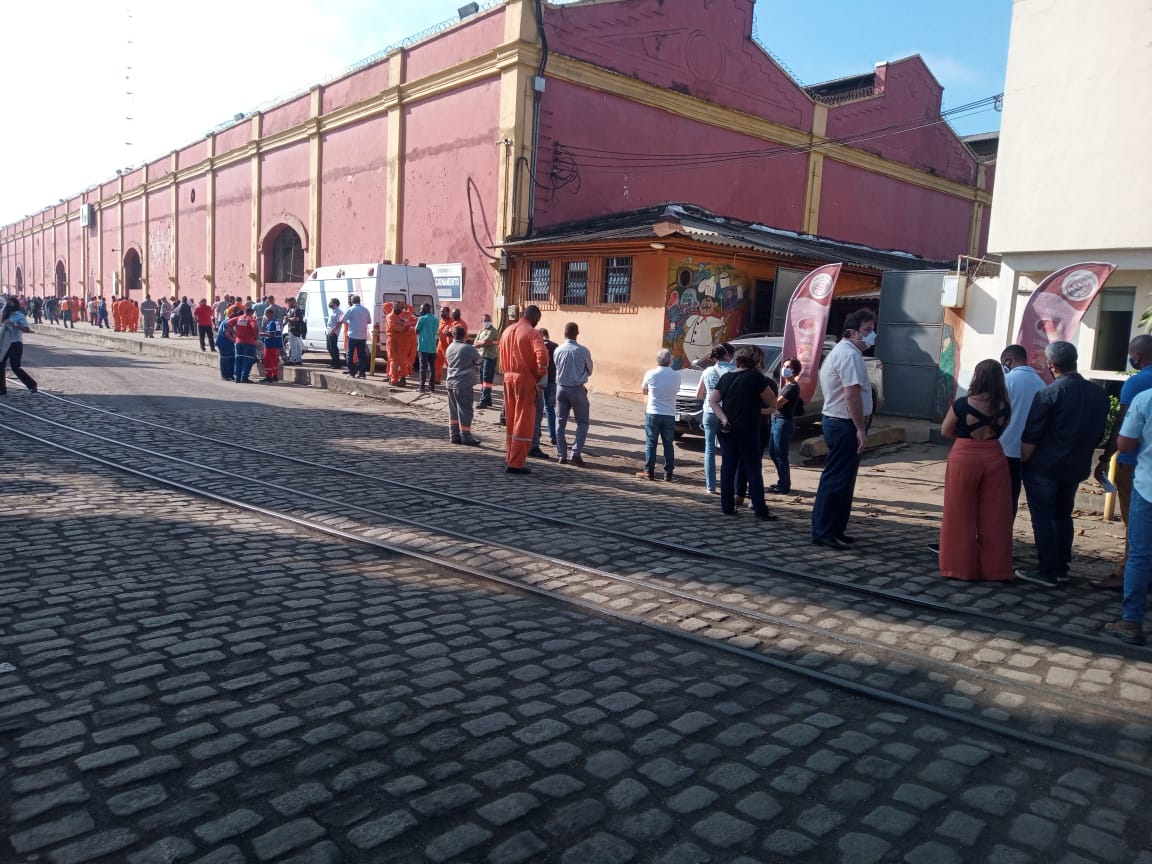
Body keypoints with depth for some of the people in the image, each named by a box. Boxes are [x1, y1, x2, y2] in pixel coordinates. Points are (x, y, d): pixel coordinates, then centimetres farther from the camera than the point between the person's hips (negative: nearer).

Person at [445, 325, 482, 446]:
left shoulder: (449, 348, 7)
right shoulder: (469, 348, -11)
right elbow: (478, 362, 0)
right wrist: (473, 367, 18)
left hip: (451, 382, 7)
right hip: (464, 383, -7)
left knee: (453, 410, 12)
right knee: (465, 411, -2)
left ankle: (454, 435, 17)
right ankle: (465, 437, -1)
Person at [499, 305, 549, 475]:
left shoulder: (507, 331, 13)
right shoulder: (532, 332, -11)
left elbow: (502, 357, 16)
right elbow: (542, 355, -25)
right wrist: (541, 373, -12)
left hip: (508, 378, 7)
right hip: (525, 380, -7)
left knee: (511, 420, 16)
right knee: (524, 422, -2)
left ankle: (511, 458, 24)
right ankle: (516, 463, -1)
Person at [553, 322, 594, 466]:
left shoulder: (558, 350, -4)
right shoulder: (583, 351, -11)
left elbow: (557, 368, 9)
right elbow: (589, 371, 3)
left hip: (561, 388, 3)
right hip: (577, 389, -3)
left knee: (560, 422, 11)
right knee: (582, 423, 8)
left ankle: (561, 455, 10)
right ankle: (575, 454, -3)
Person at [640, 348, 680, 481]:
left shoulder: (650, 374, -6)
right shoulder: (676, 376, -2)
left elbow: (644, 391, 7)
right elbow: (676, 389, 10)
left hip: (653, 414, -1)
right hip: (670, 415, 2)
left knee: (651, 443, 6)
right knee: (668, 444, 9)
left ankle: (649, 471, 6)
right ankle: (668, 473, 10)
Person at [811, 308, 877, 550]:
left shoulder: (841, 351, 18)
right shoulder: (849, 354, -16)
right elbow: (852, 395, -24)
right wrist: (860, 428, -22)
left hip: (836, 421, 11)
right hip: (845, 424, -11)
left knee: (840, 478, 15)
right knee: (837, 478, -7)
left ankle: (834, 529, 23)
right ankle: (823, 531, -2)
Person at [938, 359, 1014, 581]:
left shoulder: (962, 404, -12)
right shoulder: (1004, 406, -3)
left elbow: (945, 432, -3)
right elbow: (1000, 431, 8)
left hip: (964, 458, -3)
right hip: (994, 458, 3)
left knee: (961, 516, 8)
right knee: (993, 517, 11)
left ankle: (962, 567, 13)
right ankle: (994, 569, 18)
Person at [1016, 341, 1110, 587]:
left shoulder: (1049, 394, -17)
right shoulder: (1099, 394, 2)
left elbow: (1030, 438, -16)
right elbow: (1098, 434, 12)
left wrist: (1022, 463, -4)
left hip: (1044, 467, -6)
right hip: (1076, 468, 6)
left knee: (1043, 518, 1)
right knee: (1063, 516, 18)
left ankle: (1047, 572, 3)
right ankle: (1061, 569, 23)